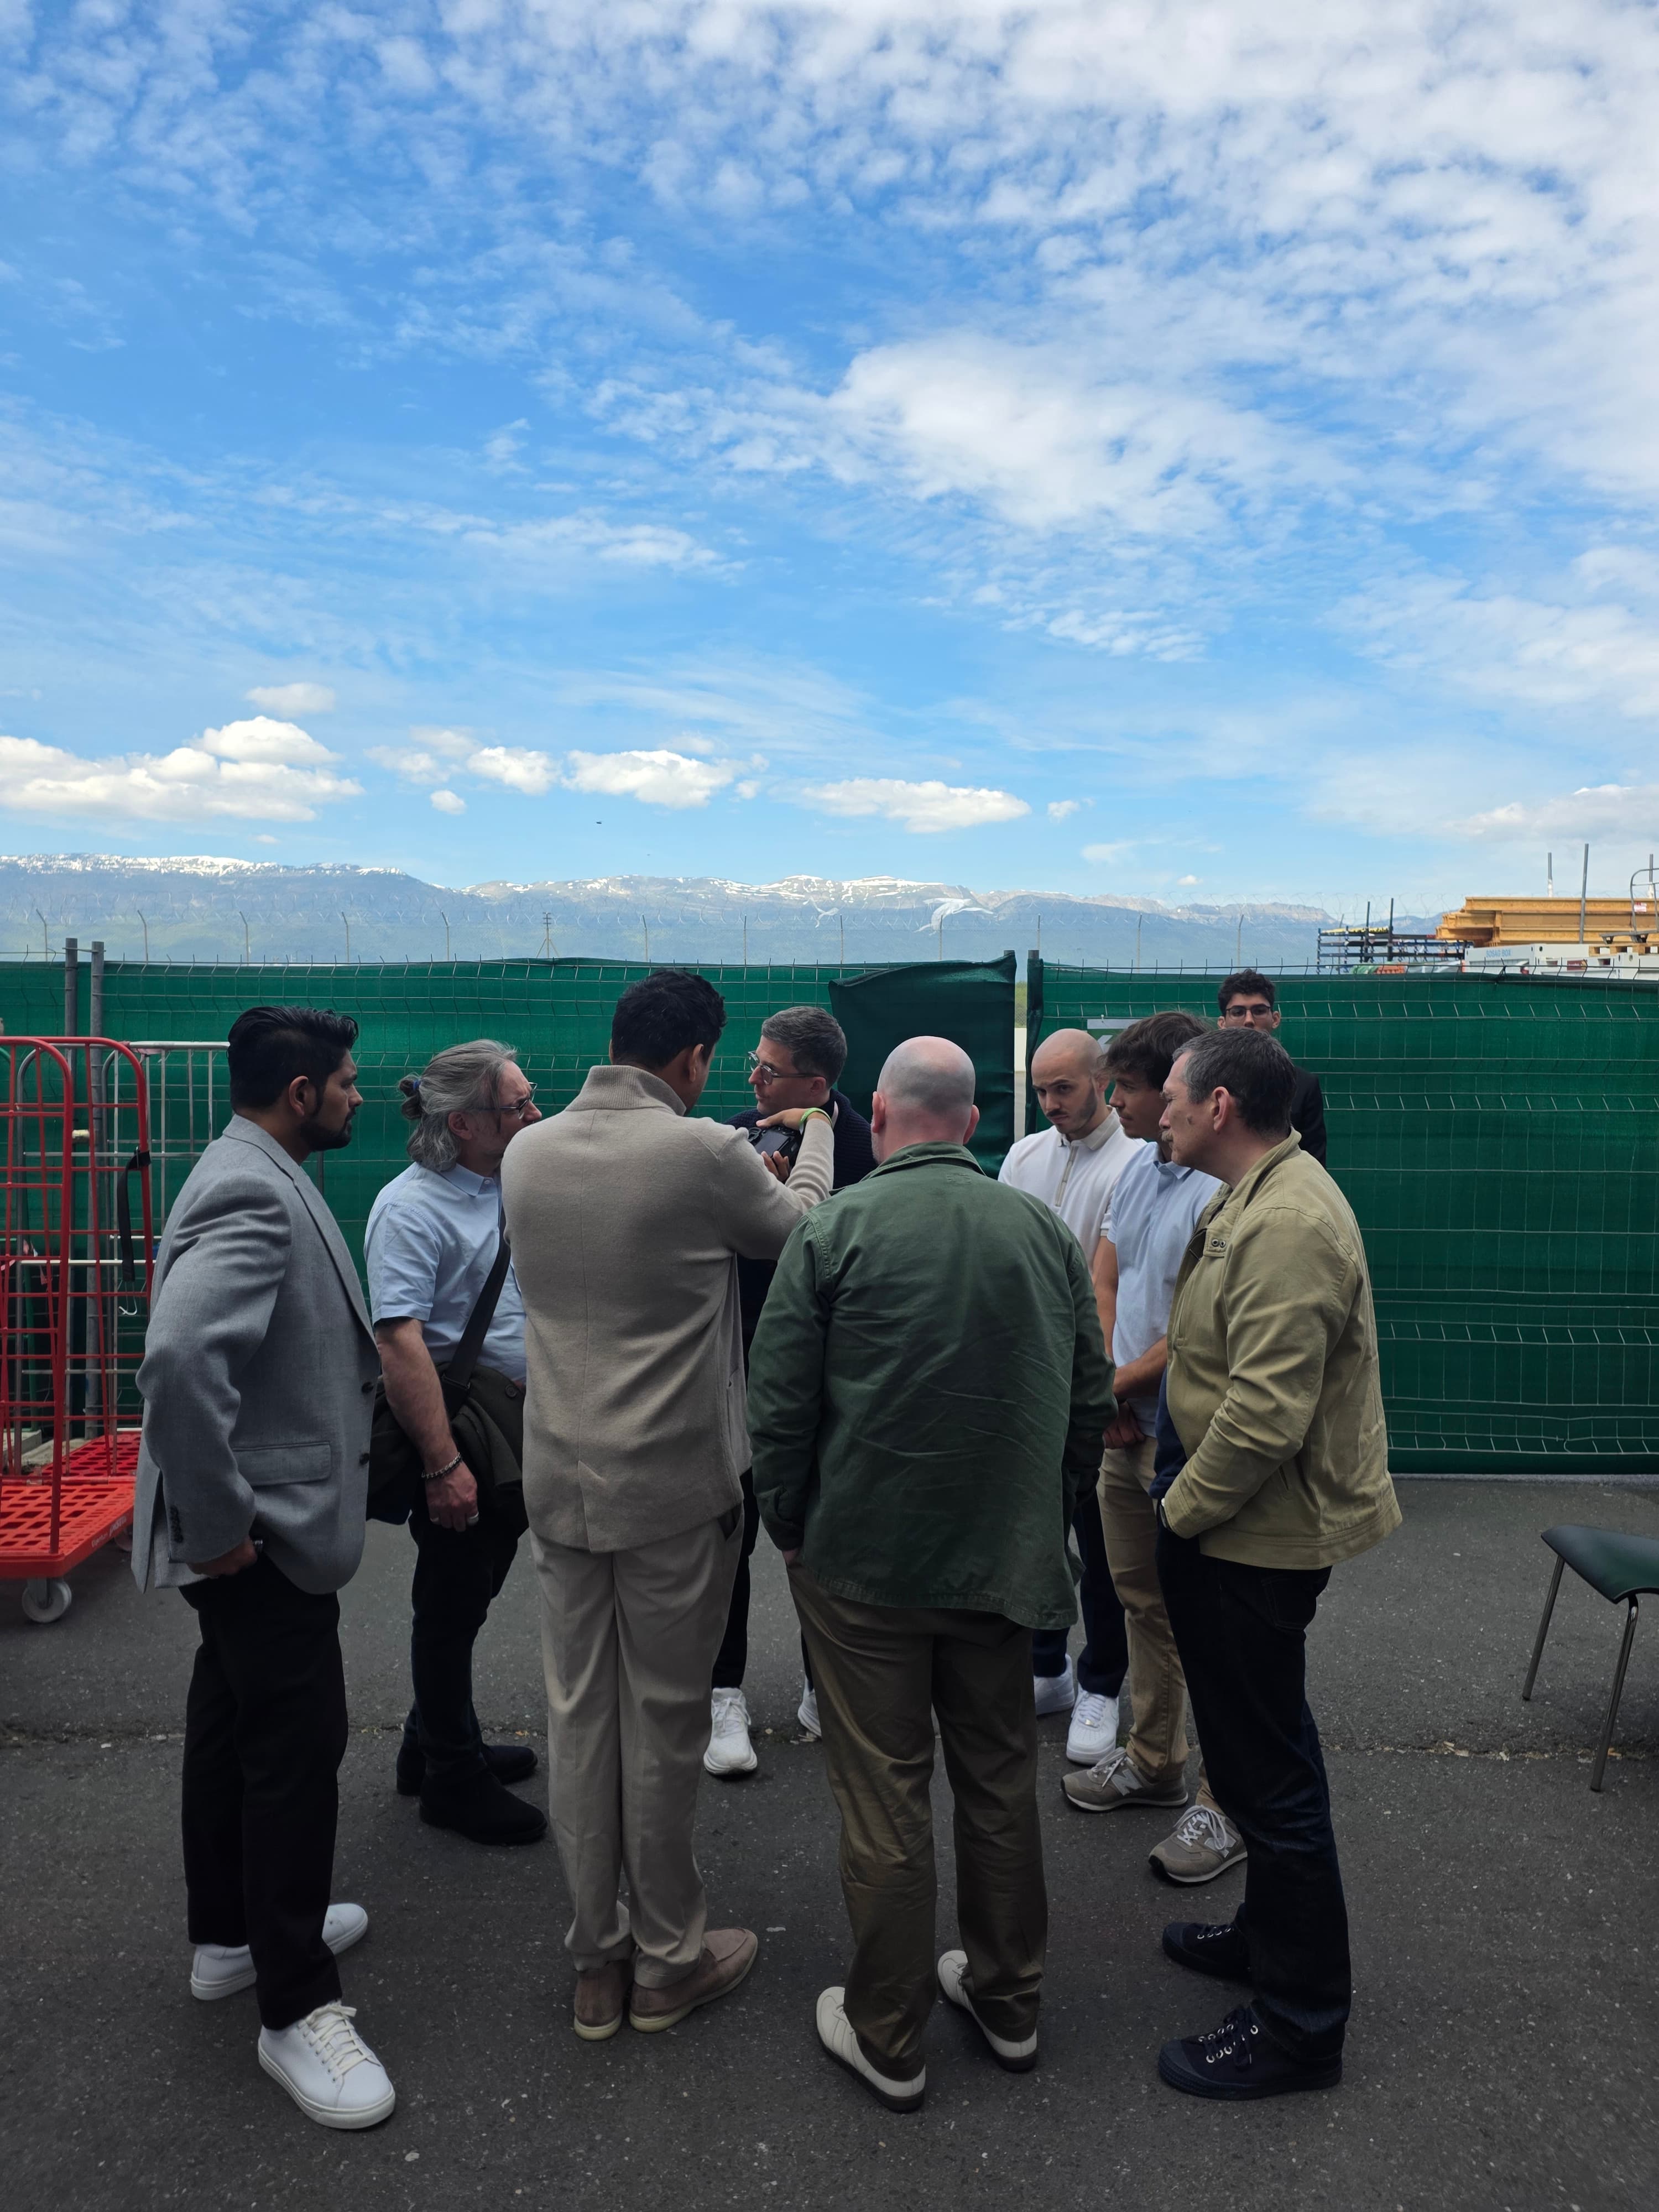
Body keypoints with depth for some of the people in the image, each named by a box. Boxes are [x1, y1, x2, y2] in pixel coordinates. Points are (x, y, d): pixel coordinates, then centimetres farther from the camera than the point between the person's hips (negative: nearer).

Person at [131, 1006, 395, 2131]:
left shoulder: (265, 1180, 11)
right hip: (266, 1533, -11)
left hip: (260, 1528, 11)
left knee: (238, 1726, 22)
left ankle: (231, 1934, 40)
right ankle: (298, 2006, 15)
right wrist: (218, 1523, -27)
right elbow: (181, 1359, -35)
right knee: (299, 1742, 0)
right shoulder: (252, 1194, -23)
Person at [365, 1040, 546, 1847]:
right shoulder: (411, 1207, -19)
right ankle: (450, 1779, 25)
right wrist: (443, 1464, -27)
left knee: (471, 1596, 21)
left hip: (518, 1428, 8)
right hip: (460, 1424, -8)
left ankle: (443, 1744, 39)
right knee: (452, 1606, 7)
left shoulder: (514, 1189, 8)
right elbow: (400, 1341, -25)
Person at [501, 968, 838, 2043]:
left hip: (561, 1480, 5)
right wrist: (815, 1135, 21)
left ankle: (596, 1960, 30)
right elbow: (801, 1229, 1)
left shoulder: (527, 1153, 0)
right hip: (674, 1487, -5)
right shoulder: (706, 1154, -17)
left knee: (579, 1718, 14)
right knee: (665, 1720, 10)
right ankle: (669, 1959, 28)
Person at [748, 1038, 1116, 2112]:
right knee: (1002, 1780, 19)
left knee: (884, 1797, 9)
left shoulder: (834, 1229, -12)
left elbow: (780, 1407, -10)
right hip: (1006, 1560, 4)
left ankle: (889, 2040, 24)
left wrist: (789, 1527, 5)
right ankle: (1009, 2001, 36)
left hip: (863, 1561, -3)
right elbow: (1092, 1397, 6)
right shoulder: (1046, 1229, 0)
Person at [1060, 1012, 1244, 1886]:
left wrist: (1122, 1382, -12)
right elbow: (1102, 1279, 10)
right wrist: (1109, 1393, 0)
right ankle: (1154, 1760, 39)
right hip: (1126, 1428, 9)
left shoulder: (1222, 1190, -22)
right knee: (1141, 1600, 21)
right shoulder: (1139, 1168, 6)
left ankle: (1228, 1804, 21)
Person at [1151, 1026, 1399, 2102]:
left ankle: (1300, 2023, 20)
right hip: (1247, 1528, 10)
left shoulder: (1290, 1225, -25)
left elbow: (1265, 1414, -29)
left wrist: (1181, 1511, -16)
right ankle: (1269, 1935, 43)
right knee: (1264, 1756, 24)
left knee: (1268, 1772, 3)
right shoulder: (1258, 1201, 9)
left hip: (1260, 1537, -10)